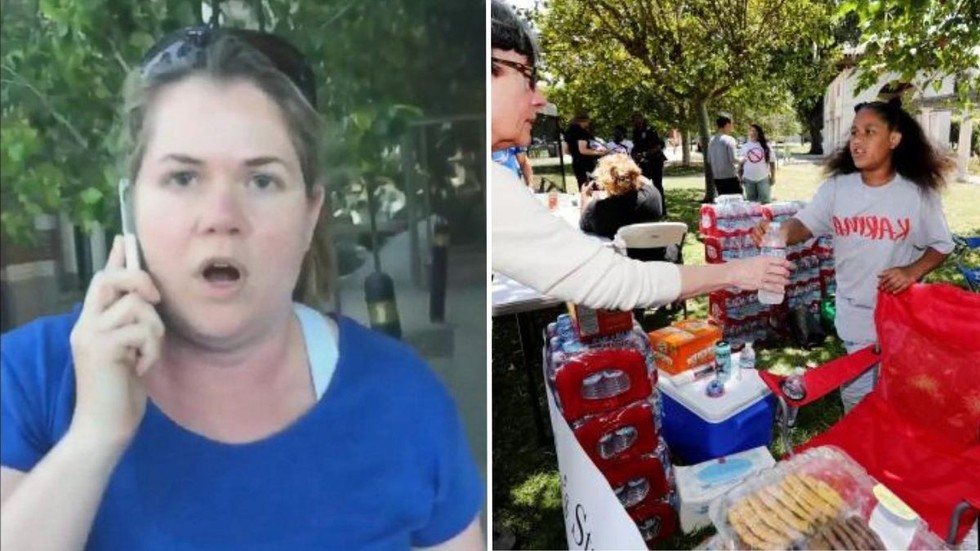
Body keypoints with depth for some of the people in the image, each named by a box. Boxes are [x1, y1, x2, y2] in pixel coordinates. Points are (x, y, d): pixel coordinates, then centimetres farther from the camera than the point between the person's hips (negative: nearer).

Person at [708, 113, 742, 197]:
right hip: (729, 177, -7)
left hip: (717, 177, 7)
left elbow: (709, 160, 12)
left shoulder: (712, 140, 8)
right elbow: (733, 159, -16)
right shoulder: (729, 139, -12)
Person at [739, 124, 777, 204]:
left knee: (766, 201, 3)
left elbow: (772, 162, 5)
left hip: (764, 178, -1)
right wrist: (740, 177, 2)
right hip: (749, 179, 1)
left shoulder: (766, 146, 2)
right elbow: (740, 163, 7)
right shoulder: (745, 146, 5)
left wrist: (773, 177, 1)